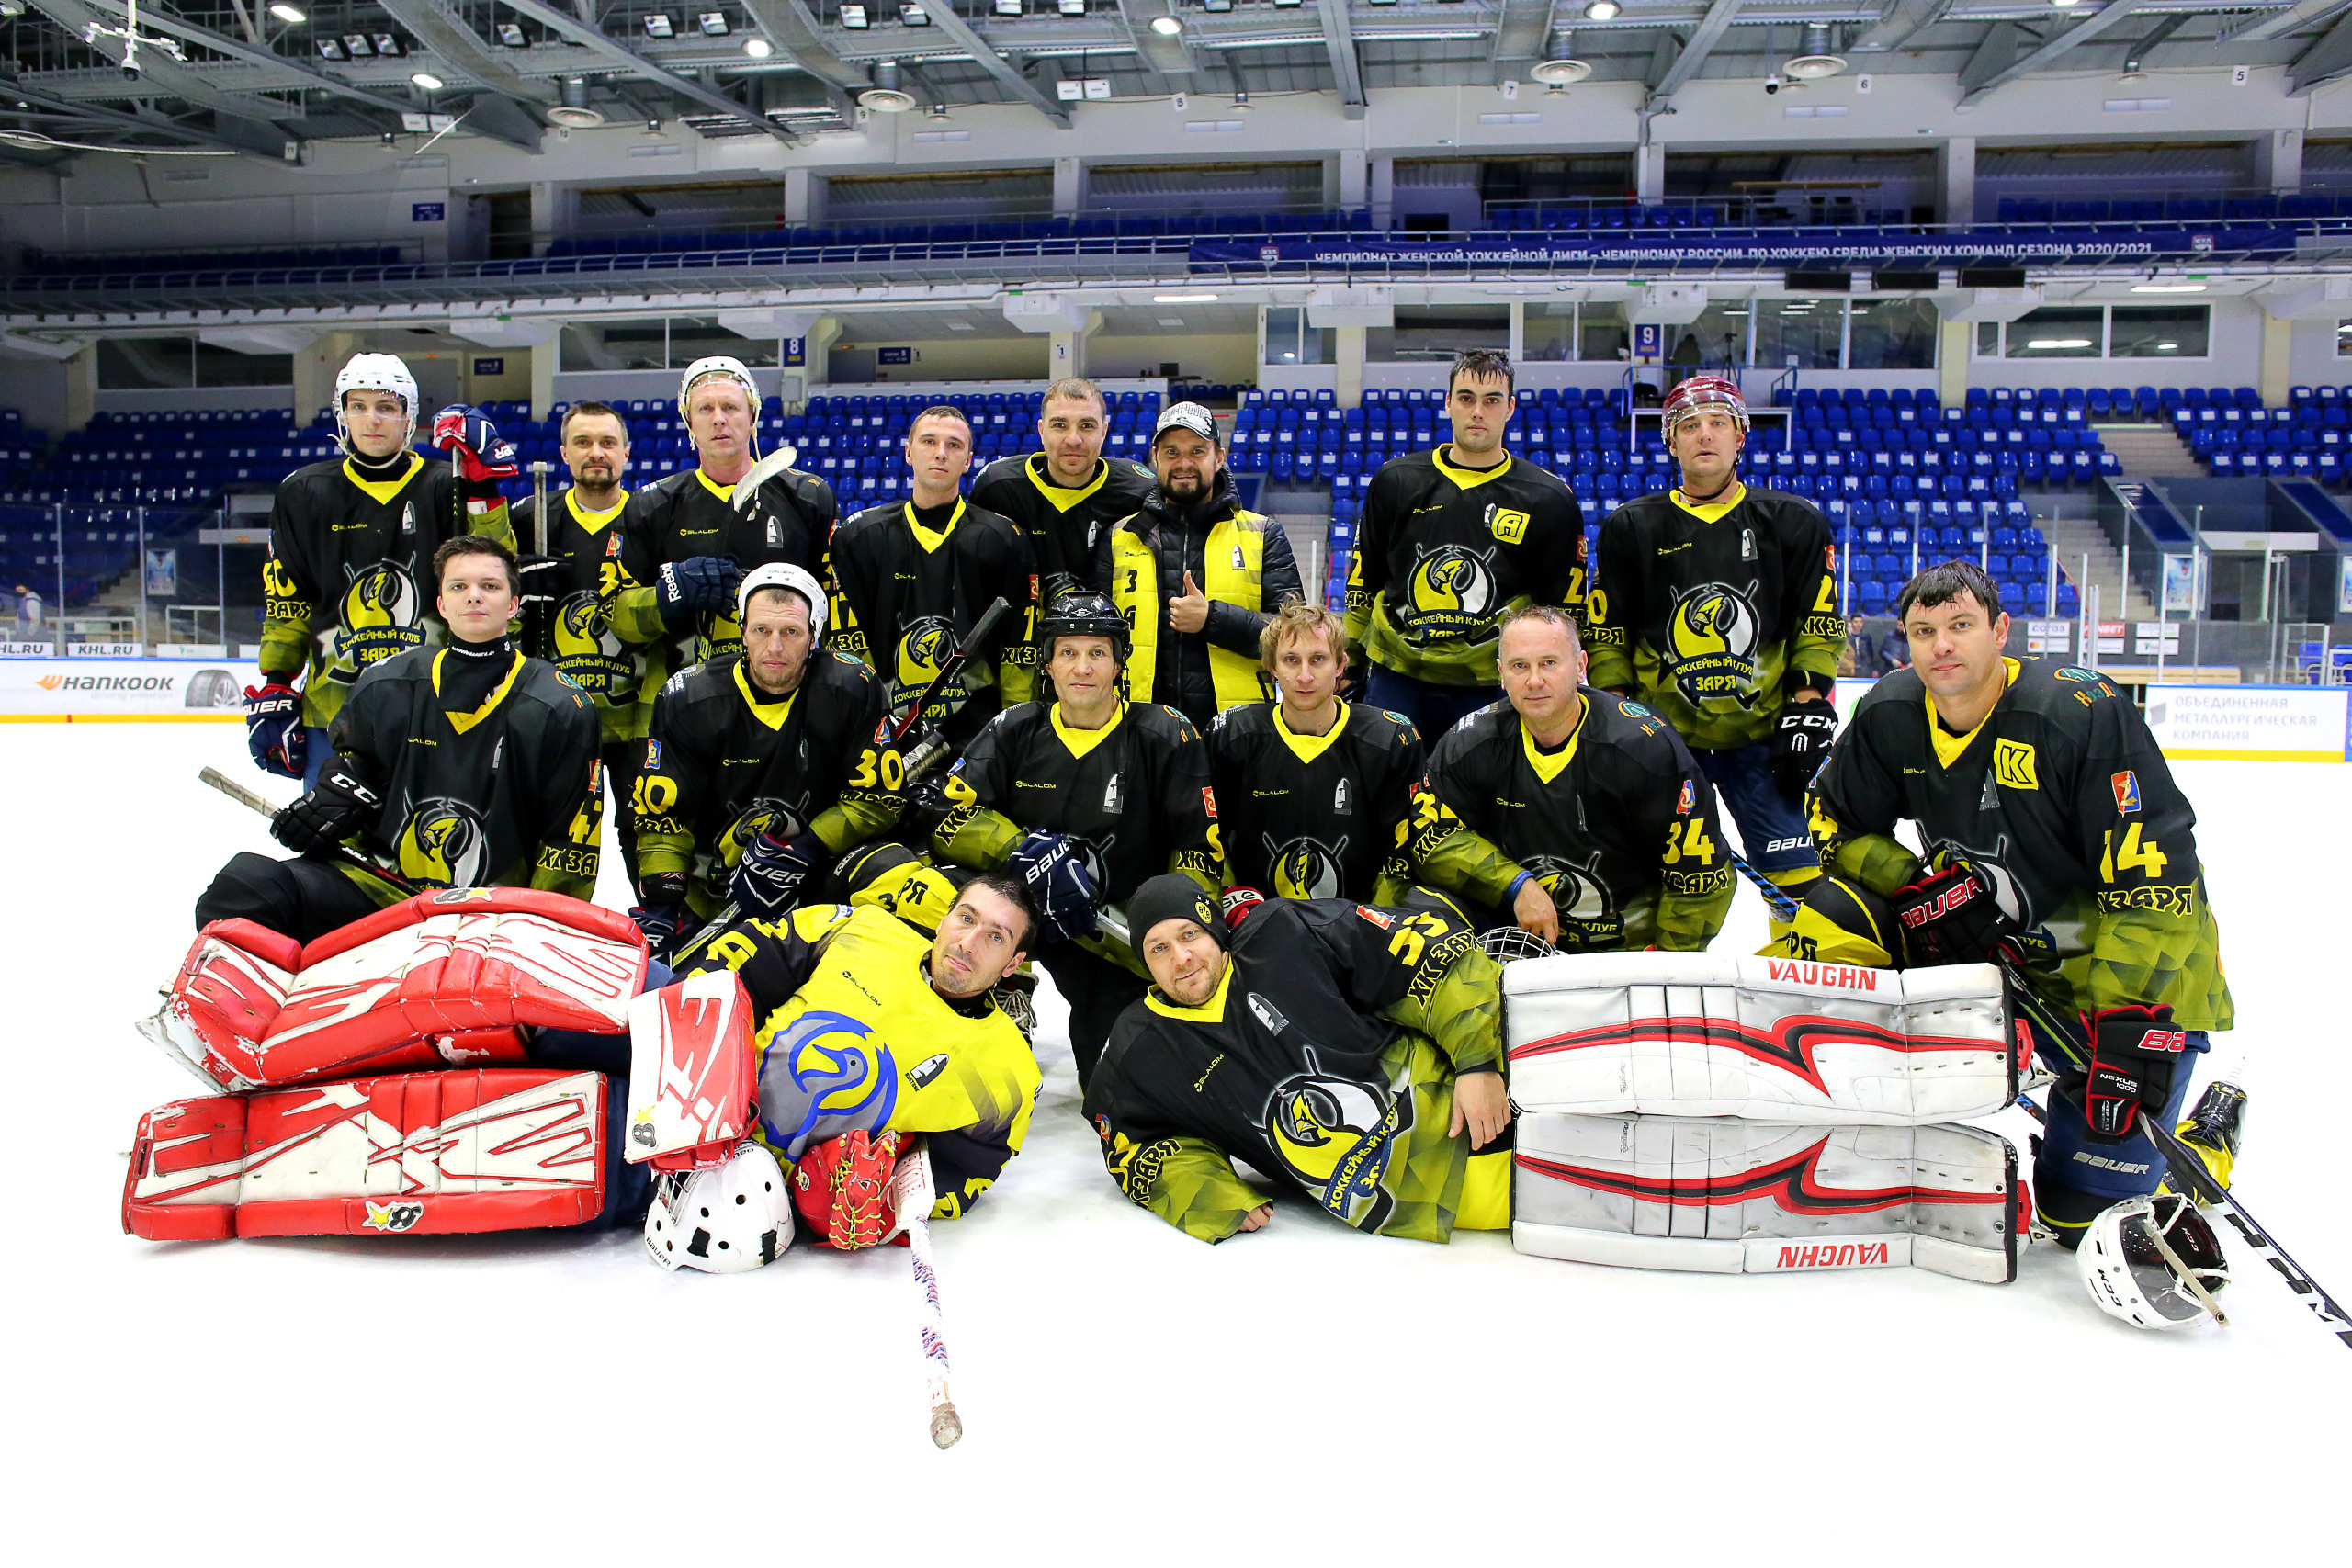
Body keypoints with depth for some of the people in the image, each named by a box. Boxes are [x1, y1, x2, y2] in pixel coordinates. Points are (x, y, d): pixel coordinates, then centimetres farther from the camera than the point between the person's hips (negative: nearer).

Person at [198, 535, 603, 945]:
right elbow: (352, 753, 28)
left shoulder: (560, 711, -4)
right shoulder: (385, 685, 6)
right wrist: (334, 797, 6)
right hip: (377, 882, 4)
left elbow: (570, 844, -1)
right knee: (245, 883, -19)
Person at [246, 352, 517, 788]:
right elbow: (285, 600, 11)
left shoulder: (442, 489, 2)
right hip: (332, 705, 2)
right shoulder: (305, 493, 7)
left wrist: (483, 490, -16)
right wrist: (273, 688, 6)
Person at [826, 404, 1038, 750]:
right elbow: (849, 647, 7)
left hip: (976, 728, -1)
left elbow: (1018, 655, 6)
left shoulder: (1003, 540, 5)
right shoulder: (859, 536, 8)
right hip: (886, 730, 1)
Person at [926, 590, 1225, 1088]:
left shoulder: (1164, 736, -6)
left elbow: (1201, 847, -6)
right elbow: (947, 817, -8)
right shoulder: (1016, 730, 0)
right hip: (1021, 914, 2)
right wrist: (1022, 850, -25)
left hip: (1119, 939, -2)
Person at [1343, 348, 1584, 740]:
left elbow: (1563, 612, 6)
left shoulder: (1548, 500, 2)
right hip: (1395, 678, 1)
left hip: (1491, 688, -1)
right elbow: (1362, 582, 14)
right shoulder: (1396, 482, 6)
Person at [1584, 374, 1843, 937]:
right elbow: (1606, 633, 6)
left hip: (1764, 739, 0)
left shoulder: (1795, 523, 5)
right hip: (1662, 737, 0)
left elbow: (1819, 625, 6)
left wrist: (1809, 708, -3)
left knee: (1799, 876, -3)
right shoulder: (1632, 527, 4)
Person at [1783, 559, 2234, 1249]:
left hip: (2103, 951, -5)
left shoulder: (2082, 713, -25)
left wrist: (2130, 1017, -31)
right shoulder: (1889, 715, -9)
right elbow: (1837, 826, 3)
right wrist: (1917, 885, -16)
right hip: (1981, 934, 5)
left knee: (2086, 1208, -11)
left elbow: (2155, 878, -25)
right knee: (1834, 921, -18)